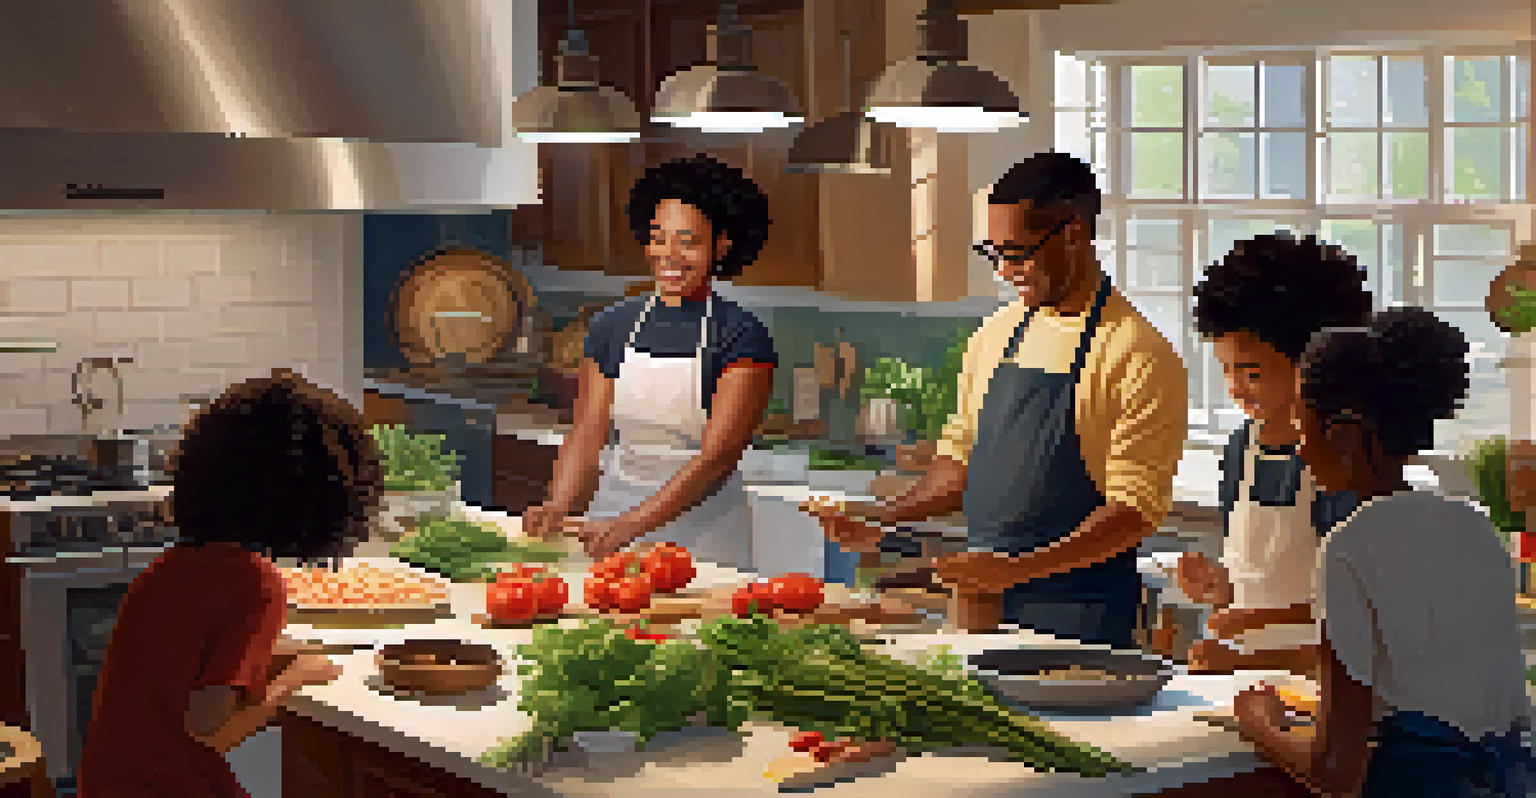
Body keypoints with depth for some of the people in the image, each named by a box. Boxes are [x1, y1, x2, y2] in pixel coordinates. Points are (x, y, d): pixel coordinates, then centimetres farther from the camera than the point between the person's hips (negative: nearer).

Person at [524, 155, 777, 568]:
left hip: (705, 538, -3)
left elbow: (716, 459, -17)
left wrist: (632, 525, -27)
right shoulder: (613, 328, 6)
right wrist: (557, 508, -18)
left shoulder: (742, 338, -9)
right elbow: (587, 436, 2)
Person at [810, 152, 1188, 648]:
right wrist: (886, 518, 5)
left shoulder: (1139, 356, -11)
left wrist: (1021, 569, -25)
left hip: (1076, 617, -6)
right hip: (982, 603, 6)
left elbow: (1136, 505, -16)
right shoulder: (995, 336, 10)